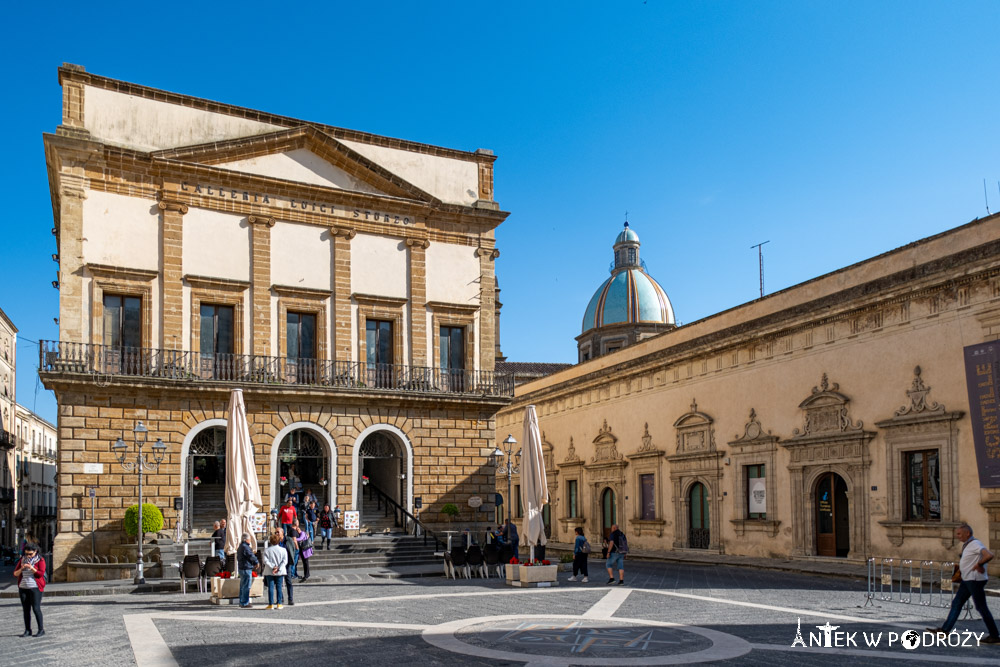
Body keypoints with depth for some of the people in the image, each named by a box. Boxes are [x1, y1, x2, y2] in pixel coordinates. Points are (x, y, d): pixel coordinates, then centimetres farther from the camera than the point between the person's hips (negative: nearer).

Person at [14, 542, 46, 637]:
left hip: (35, 587, -5)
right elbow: (15, 573, 7)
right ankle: (27, 630, 10)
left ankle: (41, 630, -4)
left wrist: (32, 568, -24)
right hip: (23, 587, 5)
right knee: (26, 609, 4)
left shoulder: (40, 560, -3)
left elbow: (41, 574, -11)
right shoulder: (22, 559, 9)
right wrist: (21, 568, -12)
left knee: (36, 608, -9)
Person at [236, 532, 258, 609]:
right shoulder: (245, 547, -18)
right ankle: (245, 603, -4)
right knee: (246, 586, -6)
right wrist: (256, 562, -1)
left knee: (242, 586, 17)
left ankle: (241, 602, 25)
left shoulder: (240, 547, 14)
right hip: (246, 569, -10)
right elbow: (251, 557, -18)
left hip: (241, 567, 10)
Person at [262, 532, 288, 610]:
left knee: (270, 587, 2)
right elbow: (284, 561, -7)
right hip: (280, 572, 1)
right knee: (279, 587, 7)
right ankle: (279, 604, 5)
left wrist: (272, 567, -11)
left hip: (269, 572, -1)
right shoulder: (283, 550, -1)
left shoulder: (267, 550, -3)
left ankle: (271, 604, 1)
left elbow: (265, 561, -10)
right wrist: (278, 568, -11)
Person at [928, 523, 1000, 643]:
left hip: (975, 580, -10)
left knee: (981, 607, -3)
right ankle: (945, 629, 11)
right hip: (967, 579, 10)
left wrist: (979, 564, -20)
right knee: (956, 603, 9)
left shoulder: (975, 544, -17)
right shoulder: (967, 545, 14)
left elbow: (989, 555, -32)